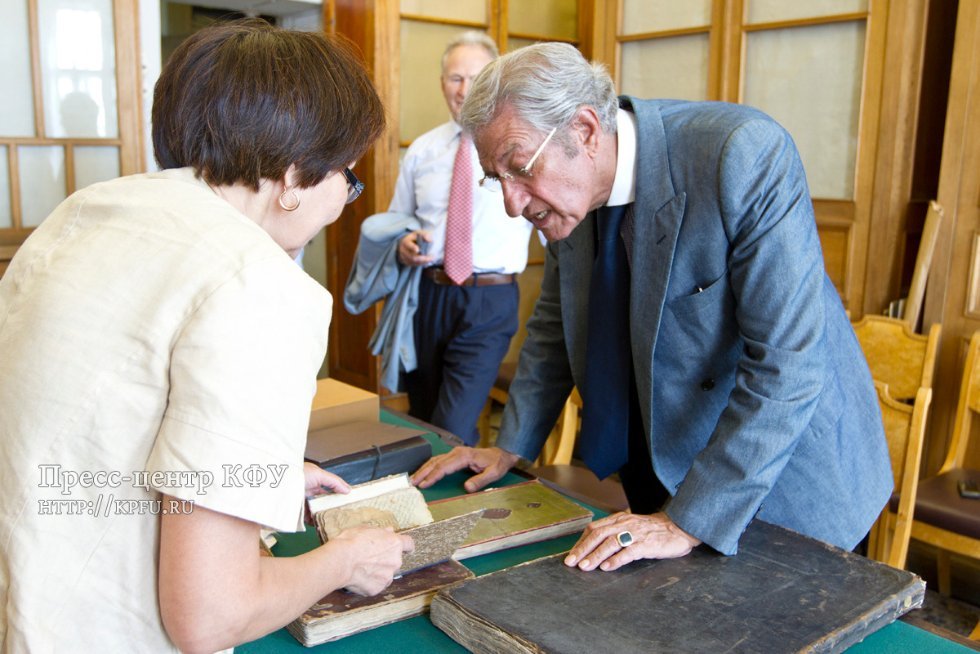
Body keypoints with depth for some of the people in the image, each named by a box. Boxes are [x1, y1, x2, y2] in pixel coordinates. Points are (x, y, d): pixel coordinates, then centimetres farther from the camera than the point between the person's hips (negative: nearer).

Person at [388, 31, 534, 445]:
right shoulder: (421, 150, 8)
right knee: (421, 422, 18)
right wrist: (404, 247, -5)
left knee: (453, 434, -12)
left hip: (489, 303, -4)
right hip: (426, 294, 4)